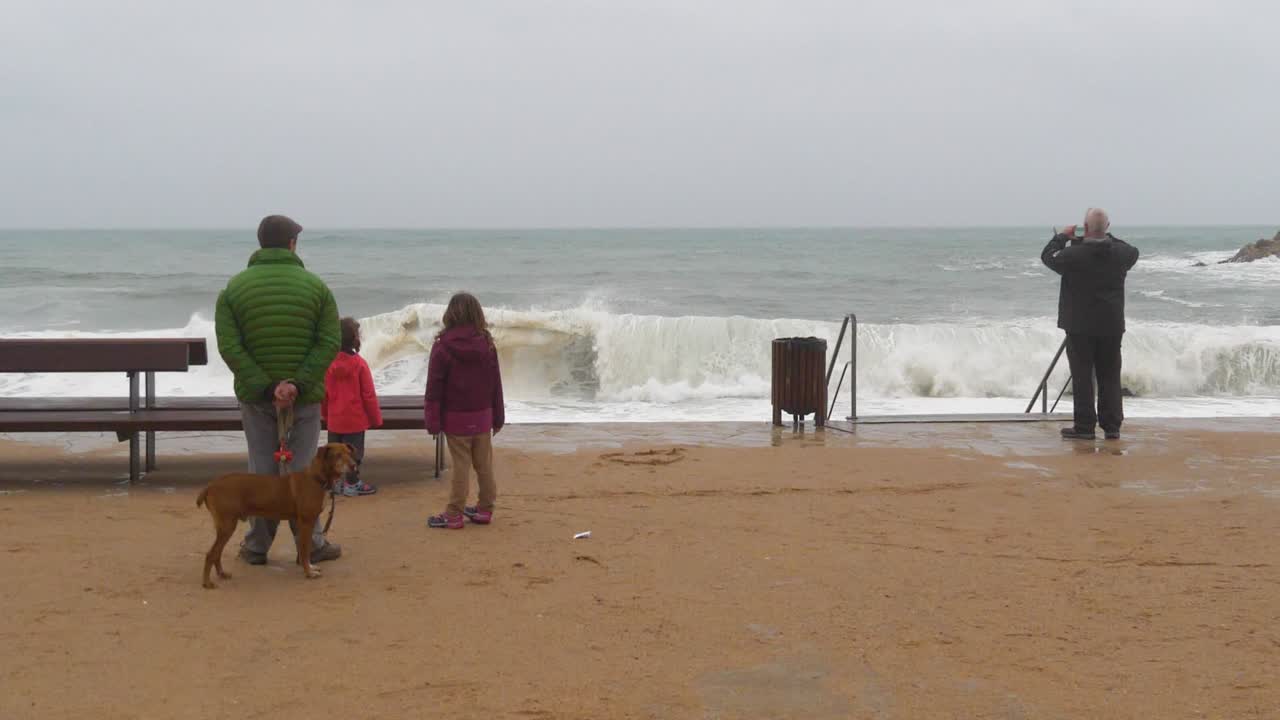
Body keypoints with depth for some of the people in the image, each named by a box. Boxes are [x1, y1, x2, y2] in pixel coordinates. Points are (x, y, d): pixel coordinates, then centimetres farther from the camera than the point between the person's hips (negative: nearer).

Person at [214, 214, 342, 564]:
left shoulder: (235, 288, 0)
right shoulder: (316, 286, -2)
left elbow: (229, 346, -9)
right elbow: (330, 342, -11)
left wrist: (265, 387, -13)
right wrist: (299, 384, -17)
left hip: (254, 393, 1)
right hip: (305, 395, -1)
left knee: (261, 470, 10)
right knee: (303, 469, 6)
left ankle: (257, 546, 16)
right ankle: (310, 545, 13)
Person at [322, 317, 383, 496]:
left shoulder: (328, 363, -5)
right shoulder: (359, 364, -15)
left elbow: (323, 393, 4)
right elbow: (368, 395, -11)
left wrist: (325, 414, 18)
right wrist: (376, 418, 0)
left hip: (334, 419, 4)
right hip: (355, 419, -4)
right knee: (354, 451, 6)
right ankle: (352, 484, 12)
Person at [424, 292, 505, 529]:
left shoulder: (443, 346, -10)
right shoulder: (487, 344, 0)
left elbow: (435, 386, -9)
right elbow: (495, 383, 5)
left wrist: (433, 420, -4)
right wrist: (498, 417, 14)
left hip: (456, 417, -3)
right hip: (482, 416, 3)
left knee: (460, 466, 0)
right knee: (484, 465, 11)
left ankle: (454, 515, 5)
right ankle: (485, 509, 20)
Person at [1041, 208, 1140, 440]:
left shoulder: (1073, 254, -16)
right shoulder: (1121, 253, -4)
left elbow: (1047, 257, 2)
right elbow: (1134, 251, 21)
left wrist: (1063, 236, 14)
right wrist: (1107, 237, 22)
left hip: (1080, 326, -3)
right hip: (1111, 325, 4)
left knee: (1082, 377, 2)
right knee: (1110, 377, 10)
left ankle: (1085, 426, 3)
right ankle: (1112, 426, 11)